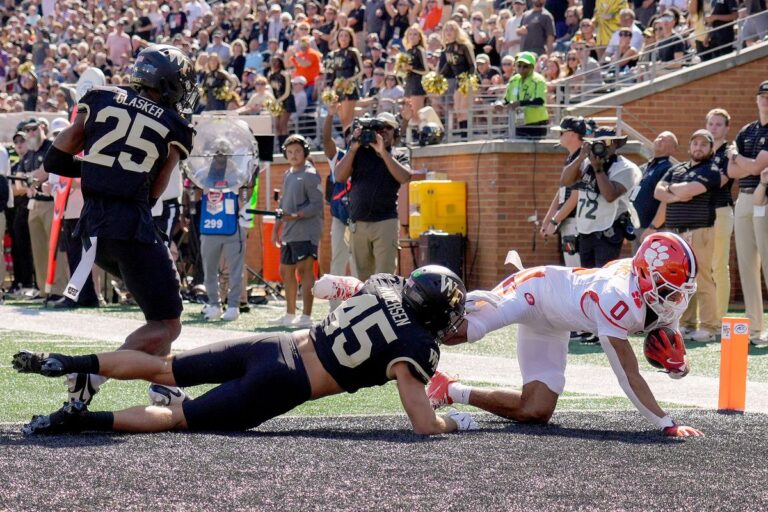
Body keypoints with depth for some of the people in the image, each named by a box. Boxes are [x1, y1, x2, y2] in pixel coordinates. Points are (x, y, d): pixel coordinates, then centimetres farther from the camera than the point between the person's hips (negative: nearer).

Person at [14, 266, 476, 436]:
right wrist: (456, 422, 6)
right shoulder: (416, 348, -12)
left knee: (162, 369, 15)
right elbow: (424, 425, -16)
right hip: (279, 385, -6)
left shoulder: (383, 283, 7)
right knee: (177, 417, -4)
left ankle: (63, 364, 11)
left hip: (272, 346, 6)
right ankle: (86, 420, -17)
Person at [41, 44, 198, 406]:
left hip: (92, 223, 6)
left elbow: (55, 160, 7)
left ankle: (164, 386, 22)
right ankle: (92, 374, -16)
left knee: (159, 300, 28)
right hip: (131, 224, -6)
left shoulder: (100, 100, 9)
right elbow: (153, 193, 3)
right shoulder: (174, 128, 2)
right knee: (166, 325, 2)